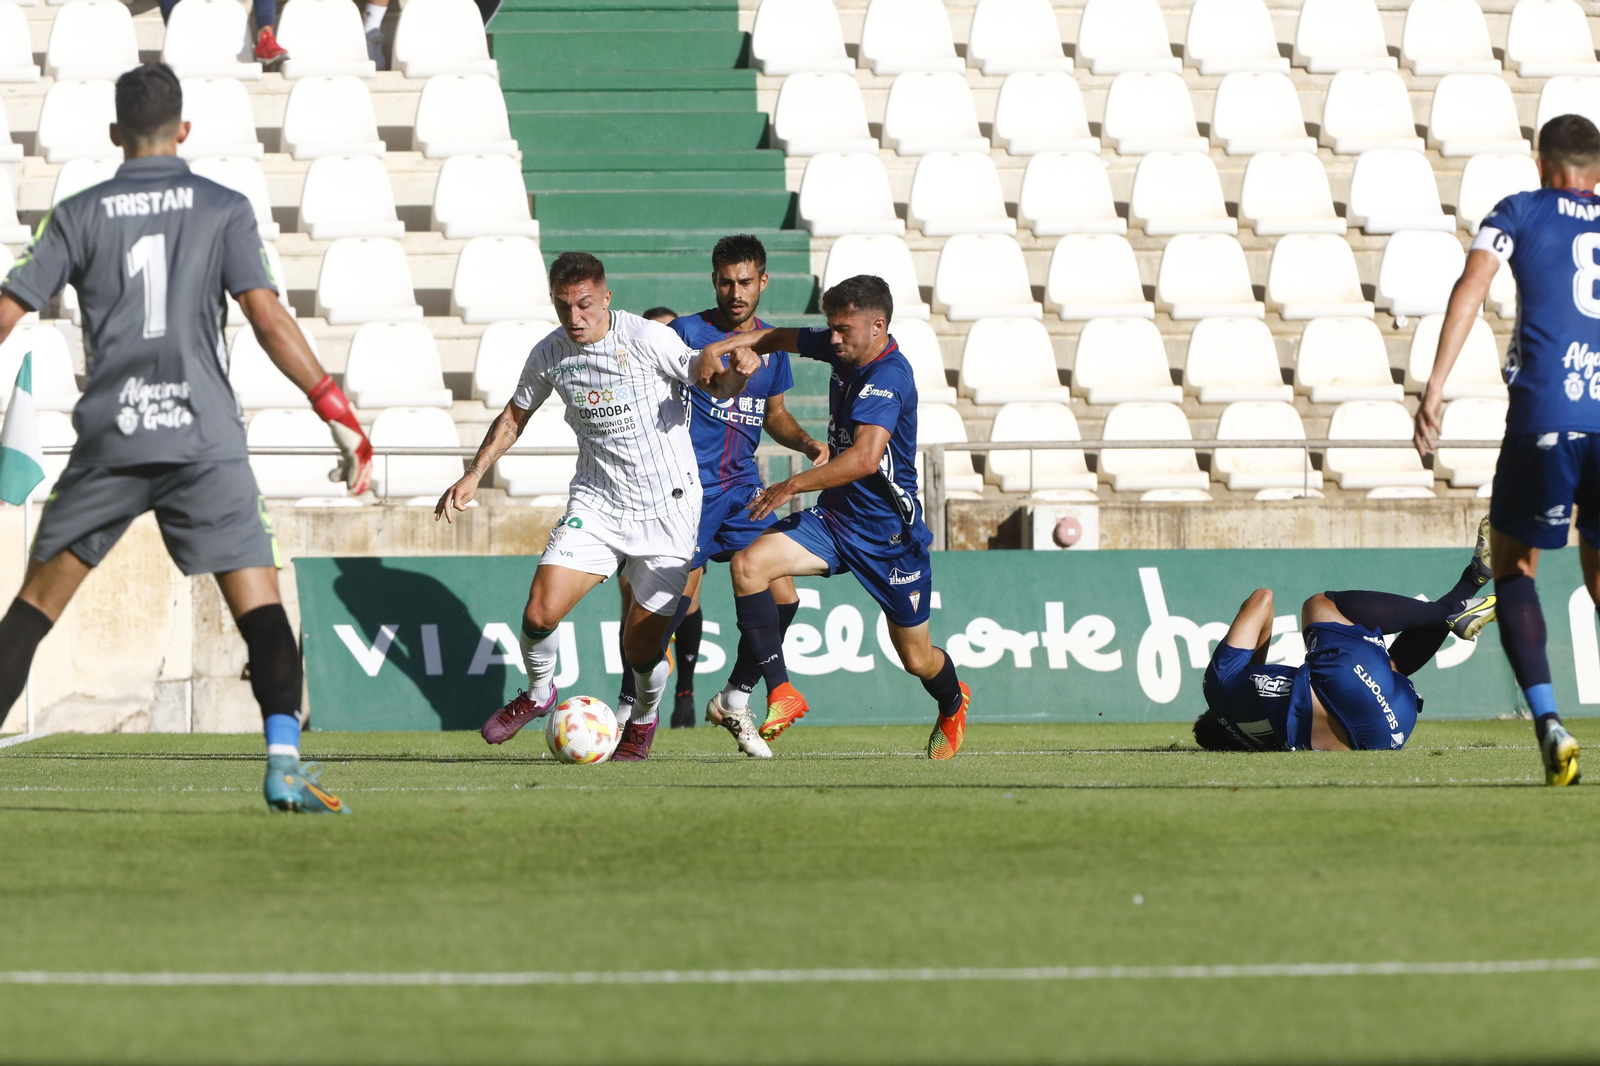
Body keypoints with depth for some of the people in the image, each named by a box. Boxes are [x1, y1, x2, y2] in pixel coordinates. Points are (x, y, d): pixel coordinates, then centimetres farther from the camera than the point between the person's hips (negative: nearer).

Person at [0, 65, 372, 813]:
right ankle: (283, 761, -20)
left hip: (109, 439, 1)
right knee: (259, 603, -3)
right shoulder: (223, 209, 4)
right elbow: (265, 315, -5)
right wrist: (336, 411, -4)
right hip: (203, 437, -1)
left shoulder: (80, 216, 8)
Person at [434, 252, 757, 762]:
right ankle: (538, 692, 17)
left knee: (641, 651, -3)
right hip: (595, 503, 3)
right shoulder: (549, 354, -1)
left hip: (666, 506, -3)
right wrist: (474, 475, 9)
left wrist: (737, 372, -32)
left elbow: (716, 386, -8)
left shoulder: (647, 339, -14)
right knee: (540, 613, -15)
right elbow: (515, 415, 17)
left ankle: (644, 717, 31)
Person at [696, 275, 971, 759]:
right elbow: (780, 338, 17)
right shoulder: (843, 350, -1)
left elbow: (867, 456, -38)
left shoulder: (888, 376, -25)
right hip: (834, 517, 7)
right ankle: (780, 693, -20)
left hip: (890, 533, -7)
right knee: (748, 564, -21)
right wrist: (725, 345, -1)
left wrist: (793, 486, -35)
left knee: (917, 659, 8)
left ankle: (953, 705, 45)